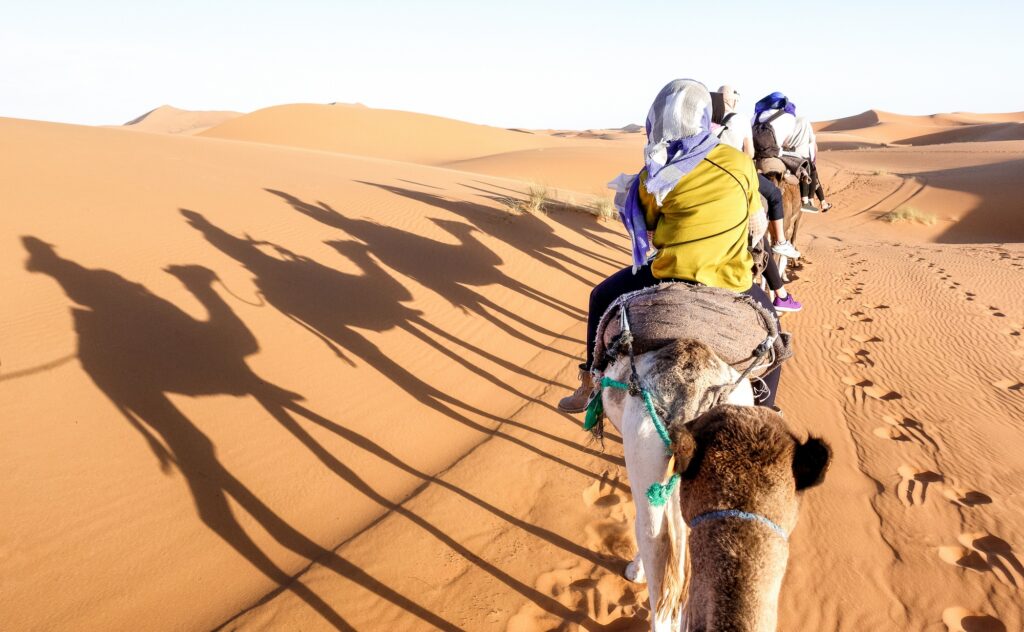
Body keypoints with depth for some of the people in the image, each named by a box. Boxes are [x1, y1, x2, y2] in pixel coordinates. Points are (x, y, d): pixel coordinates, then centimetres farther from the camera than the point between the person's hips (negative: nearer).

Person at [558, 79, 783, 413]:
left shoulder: (654, 177, -9)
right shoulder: (741, 163, -5)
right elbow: (754, 211, 12)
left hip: (668, 281, -1)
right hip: (732, 284, 2)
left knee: (602, 298, 24)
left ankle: (590, 385, 30)